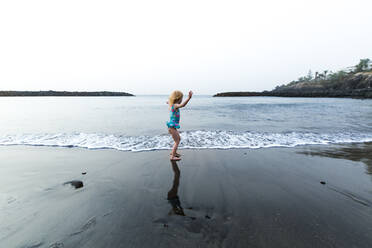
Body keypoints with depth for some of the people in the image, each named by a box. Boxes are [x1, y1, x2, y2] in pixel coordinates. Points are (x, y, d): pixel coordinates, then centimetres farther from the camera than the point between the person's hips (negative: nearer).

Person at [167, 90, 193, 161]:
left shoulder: (172, 105, 9)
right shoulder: (175, 105, -19)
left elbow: (169, 102, 37)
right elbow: (182, 105, -42)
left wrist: (169, 102, 59)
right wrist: (189, 98, -50)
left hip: (172, 126, 10)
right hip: (172, 126, -10)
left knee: (179, 139, 23)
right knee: (177, 142, -4)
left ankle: (173, 152, 36)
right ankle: (172, 157, -1)